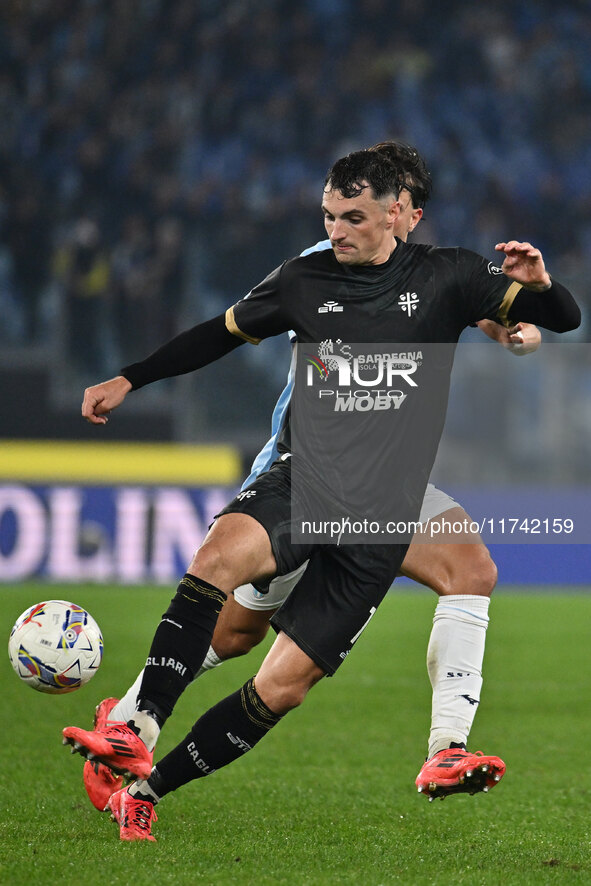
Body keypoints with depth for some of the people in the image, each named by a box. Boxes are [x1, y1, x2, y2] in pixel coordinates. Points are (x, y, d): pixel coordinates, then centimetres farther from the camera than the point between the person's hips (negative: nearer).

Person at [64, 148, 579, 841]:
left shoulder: (444, 277, 4)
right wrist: (129, 379, 18)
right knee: (220, 553, -34)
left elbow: (563, 319, 5)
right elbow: (220, 333, 22)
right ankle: (139, 734, -39)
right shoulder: (303, 279, 8)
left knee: (281, 687, -9)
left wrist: (538, 284, -18)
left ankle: (148, 789, 2)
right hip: (298, 483, 1)